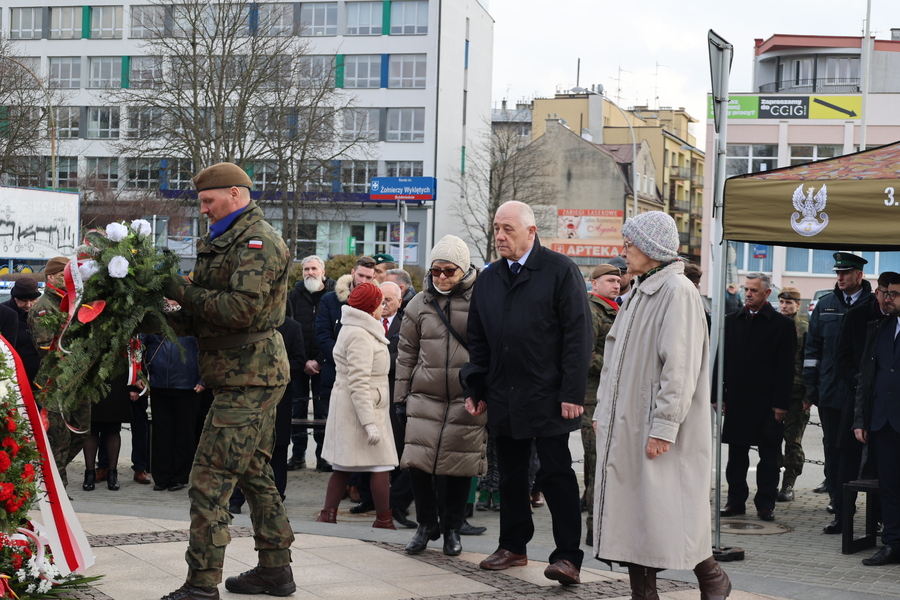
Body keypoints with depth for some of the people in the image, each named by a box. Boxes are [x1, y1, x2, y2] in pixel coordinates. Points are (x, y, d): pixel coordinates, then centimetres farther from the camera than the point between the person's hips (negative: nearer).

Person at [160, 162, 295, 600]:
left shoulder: (258, 240, -12)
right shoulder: (227, 241, 19)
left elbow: (243, 308, -24)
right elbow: (206, 316, 17)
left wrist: (183, 292, -18)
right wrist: (171, 318, -1)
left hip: (249, 376, -11)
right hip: (252, 374, 11)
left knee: (210, 477, -12)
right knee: (255, 473, 17)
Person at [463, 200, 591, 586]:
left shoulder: (560, 271, -5)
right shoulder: (488, 280, 13)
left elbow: (578, 334, -9)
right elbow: (478, 339, 18)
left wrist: (572, 393, -14)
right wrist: (475, 390, 11)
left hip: (548, 398, -6)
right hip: (503, 397, 6)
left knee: (557, 475, -4)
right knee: (511, 475, 13)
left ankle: (568, 557, -2)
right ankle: (513, 546, 24)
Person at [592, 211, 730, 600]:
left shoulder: (677, 292, -13)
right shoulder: (639, 292, 16)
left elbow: (679, 367, -19)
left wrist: (663, 427, -21)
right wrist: (603, 409, 16)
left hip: (658, 432, -9)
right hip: (625, 426, 9)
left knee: (665, 511, -5)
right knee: (632, 511, 7)